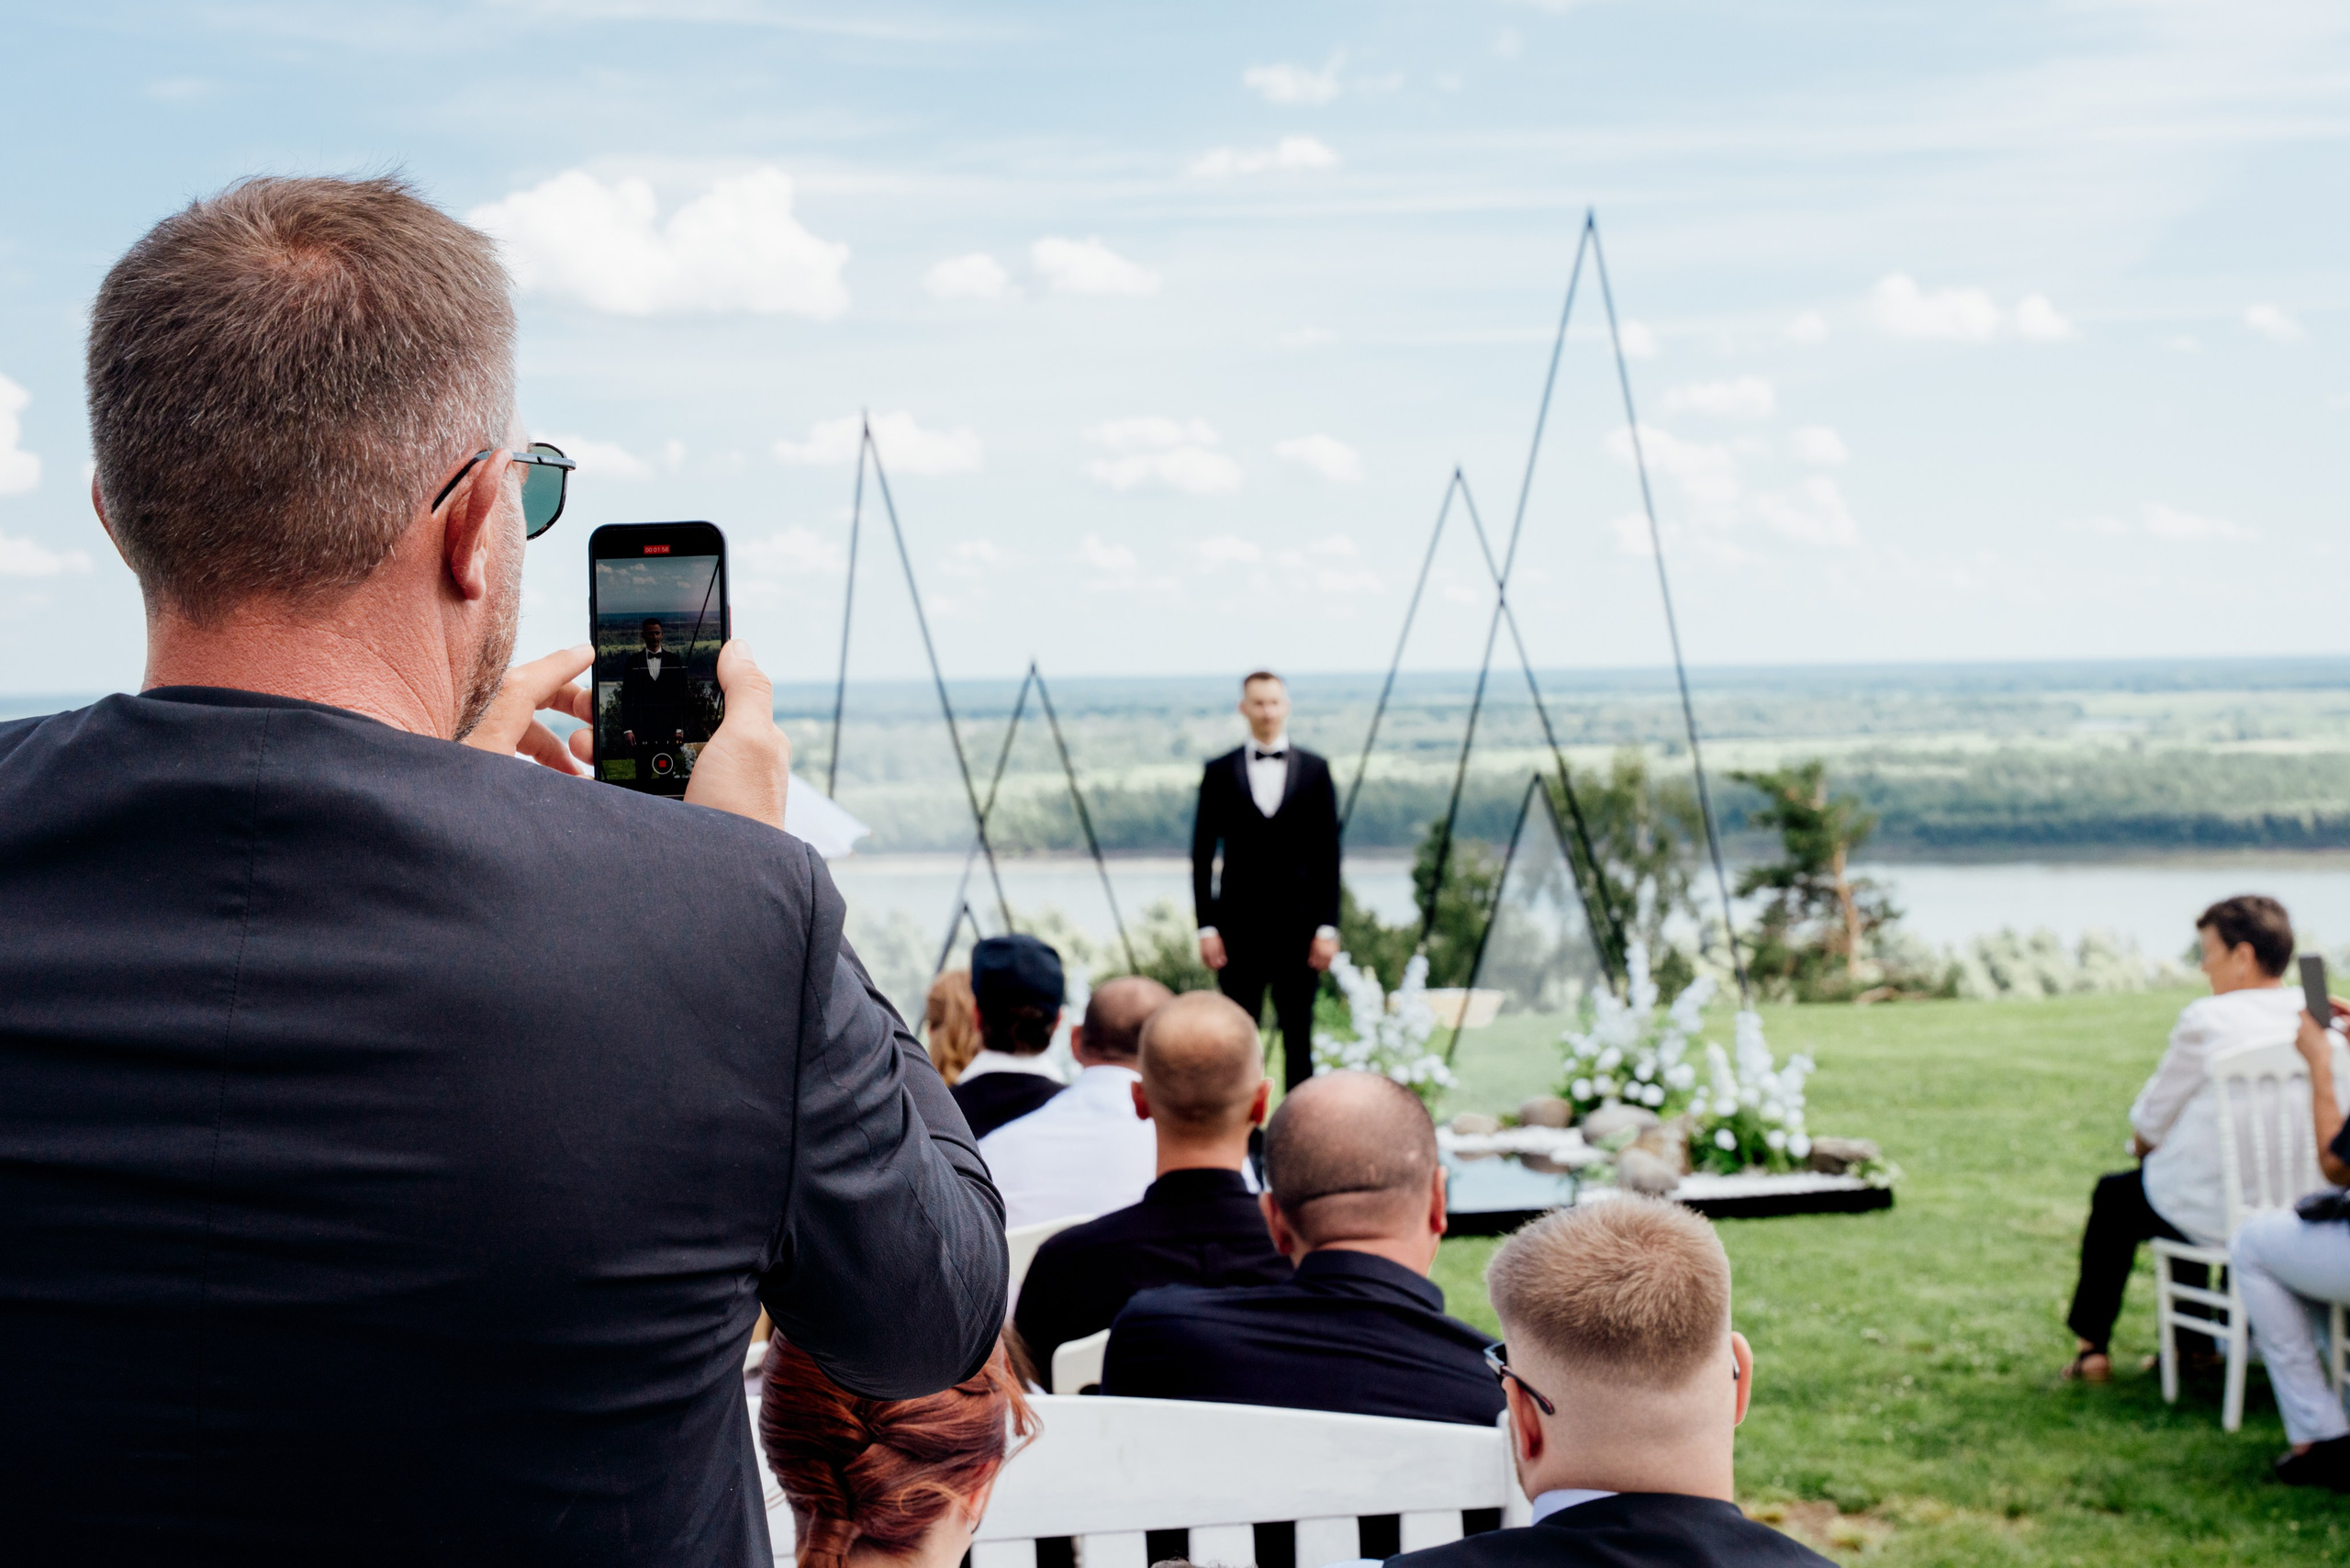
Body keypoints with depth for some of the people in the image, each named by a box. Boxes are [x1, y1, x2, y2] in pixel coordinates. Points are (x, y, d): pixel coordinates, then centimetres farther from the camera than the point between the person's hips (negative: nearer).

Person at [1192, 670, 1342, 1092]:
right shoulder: (1219, 772, 5)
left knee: (1298, 1036, 3)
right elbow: (1202, 854, 4)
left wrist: (1328, 925, -2)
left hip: (1298, 922, 0)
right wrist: (1206, 926, -3)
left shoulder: (1315, 770, 6)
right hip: (1239, 925, 0)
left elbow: (1328, 852, 4)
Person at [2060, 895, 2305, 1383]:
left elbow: (2149, 1122, -7)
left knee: (2114, 1196, 23)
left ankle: (2092, 1345, 33)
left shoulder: (2205, 1020, -18)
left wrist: (2143, 1143, 17)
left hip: (2217, 1218, -6)